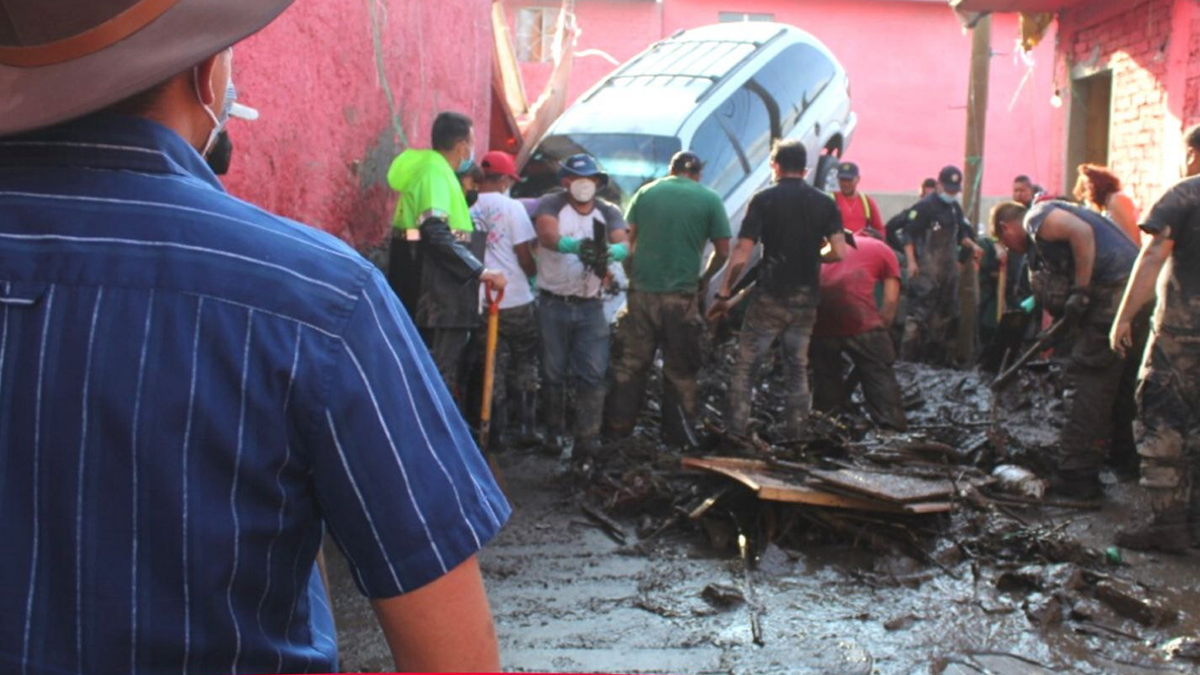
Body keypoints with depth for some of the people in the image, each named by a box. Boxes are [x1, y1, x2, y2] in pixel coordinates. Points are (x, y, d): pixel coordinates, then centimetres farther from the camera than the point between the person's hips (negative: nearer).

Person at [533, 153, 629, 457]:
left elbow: (624, 244, -14)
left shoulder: (608, 212, 5)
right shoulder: (551, 204, -3)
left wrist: (609, 251, -38)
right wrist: (576, 245, -45)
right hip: (554, 304, -2)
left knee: (593, 375, -4)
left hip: (591, 306, 2)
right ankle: (556, 433, 22)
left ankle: (587, 440, 0)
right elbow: (547, 235, -25)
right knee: (553, 373, 7)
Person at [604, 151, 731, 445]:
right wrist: (704, 279, 15)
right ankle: (677, 434, 15)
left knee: (630, 364, 11)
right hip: (681, 296, -2)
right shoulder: (710, 200, 0)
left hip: (641, 292, 2)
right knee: (680, 371, 9)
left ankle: (617, 426, 15)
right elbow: (723, 251, 1)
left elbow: (627, 241, 6)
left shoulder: (646, 192, 6)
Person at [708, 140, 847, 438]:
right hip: (805, 300, 4)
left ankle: (736, 430, 3)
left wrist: (724, 294, -6)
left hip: (770, 298, -3)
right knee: (798, 368, 15)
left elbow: (742, 254, -12)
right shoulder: (824, 202, 4)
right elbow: (839, 252, -4)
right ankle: (795, 432, 18)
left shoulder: (763, 199, -6)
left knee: (746, 366, 5)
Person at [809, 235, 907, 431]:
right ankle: (893, 429, 1)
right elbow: (891, 301, 10)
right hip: (859, 319, -4)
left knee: (825, 379, 17)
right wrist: (879, 328, 16)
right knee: (880, 374, 6)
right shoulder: (884, 250, 22)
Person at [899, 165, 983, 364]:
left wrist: (972, 245, 7)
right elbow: (908, 234, -11)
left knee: (946, 313, 12)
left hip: (949, 267, 8)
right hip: (926, 268, -8)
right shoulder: (925, 206, -8)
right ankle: (908, 355, -12)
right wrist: (911, 262, -18)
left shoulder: (956, 208, 17)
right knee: (920, 310, -13)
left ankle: (938, 355, 21)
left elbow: (961, 234, 27)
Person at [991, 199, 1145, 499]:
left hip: (1116, 291, -10)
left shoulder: (1037, 216, 2)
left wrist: (1081, 291, -17)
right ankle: (1126, 457, 32)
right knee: (1122, 382, 20)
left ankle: (1076, 477, -5)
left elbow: (1081, 232, -19)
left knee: (1088, 377, -7)